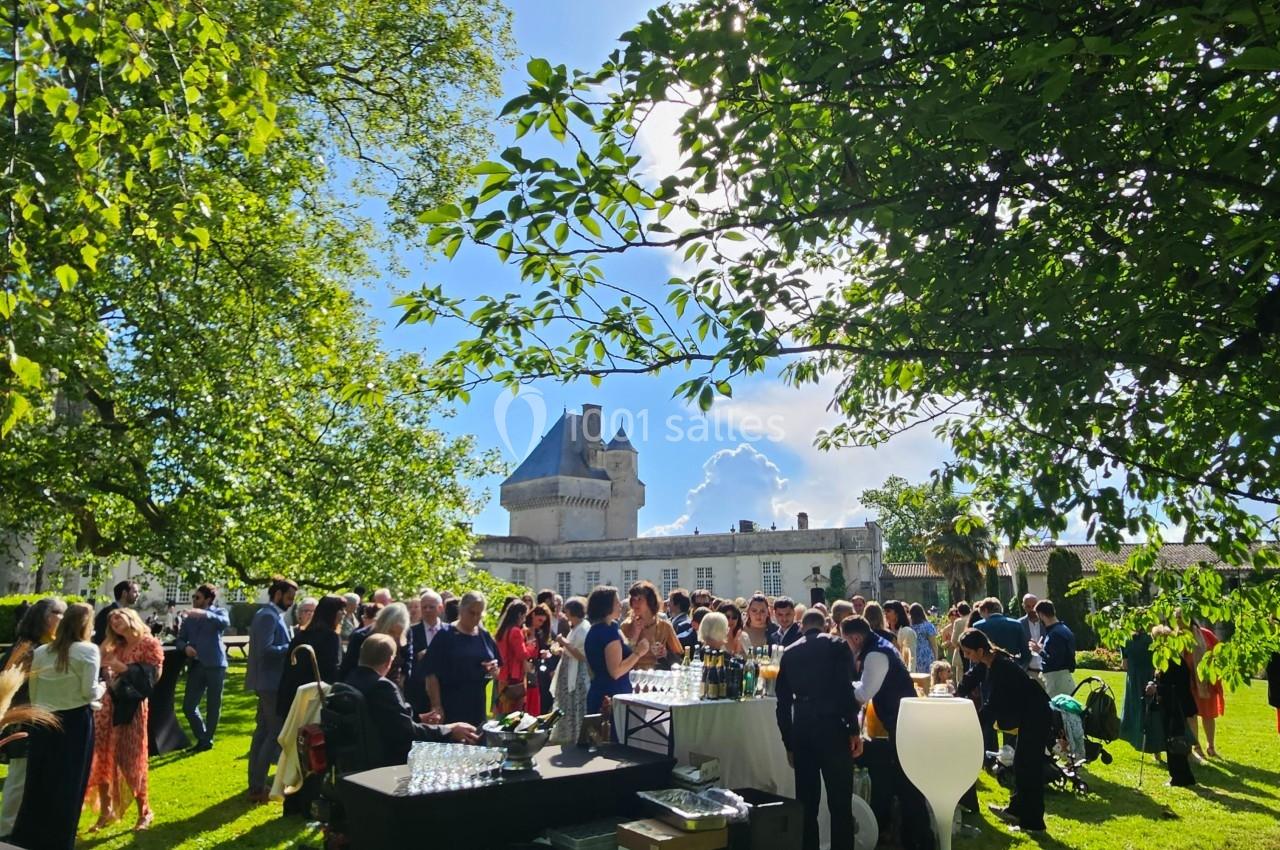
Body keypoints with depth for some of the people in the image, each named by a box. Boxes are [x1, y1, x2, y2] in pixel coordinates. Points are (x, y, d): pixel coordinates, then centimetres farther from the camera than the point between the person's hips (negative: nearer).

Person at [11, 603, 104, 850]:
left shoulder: (40, 652, 6)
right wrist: (102, 688, 7)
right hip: (75, 722, -5)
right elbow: (89, 692, -12)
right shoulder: (87, 650, -10)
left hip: (42, 723, 5)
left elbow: (33, 692, 8)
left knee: (38, 782, 15)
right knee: (68, 785, 6)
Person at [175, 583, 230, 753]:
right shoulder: (189, 618, 13)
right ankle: (202, 738, 18)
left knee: (214, 705, 4)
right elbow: (180, 640, 12)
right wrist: (185, 647, -10)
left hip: (215, 664, -4)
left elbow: (225, 622, -23)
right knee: (188, 706, 1)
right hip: (196, 665, 4)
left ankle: (207, 740, 20)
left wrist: (205, 614, -36)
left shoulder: (218, 611, 0)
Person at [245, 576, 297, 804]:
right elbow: (266, 650, -26)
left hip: (269, 682, 11)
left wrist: (290, 646, 6)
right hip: (271, 682, -11)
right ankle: (257, 787, 0)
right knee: (276, 733, -5)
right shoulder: (268, 616, -17)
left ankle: (256, 783, 24)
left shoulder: (271, 615, 14)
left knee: (264, 731, 16)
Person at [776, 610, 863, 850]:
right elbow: (846, 690, -10)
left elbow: (783, 702, 12)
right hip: (832, 728, -4)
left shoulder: (789, 653, 13)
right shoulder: (838, 646, 3)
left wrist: (789, 743, 17)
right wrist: (854, 731, -5)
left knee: (806, 802, 12)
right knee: (840, 803, 3)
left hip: (801, 731, 4)